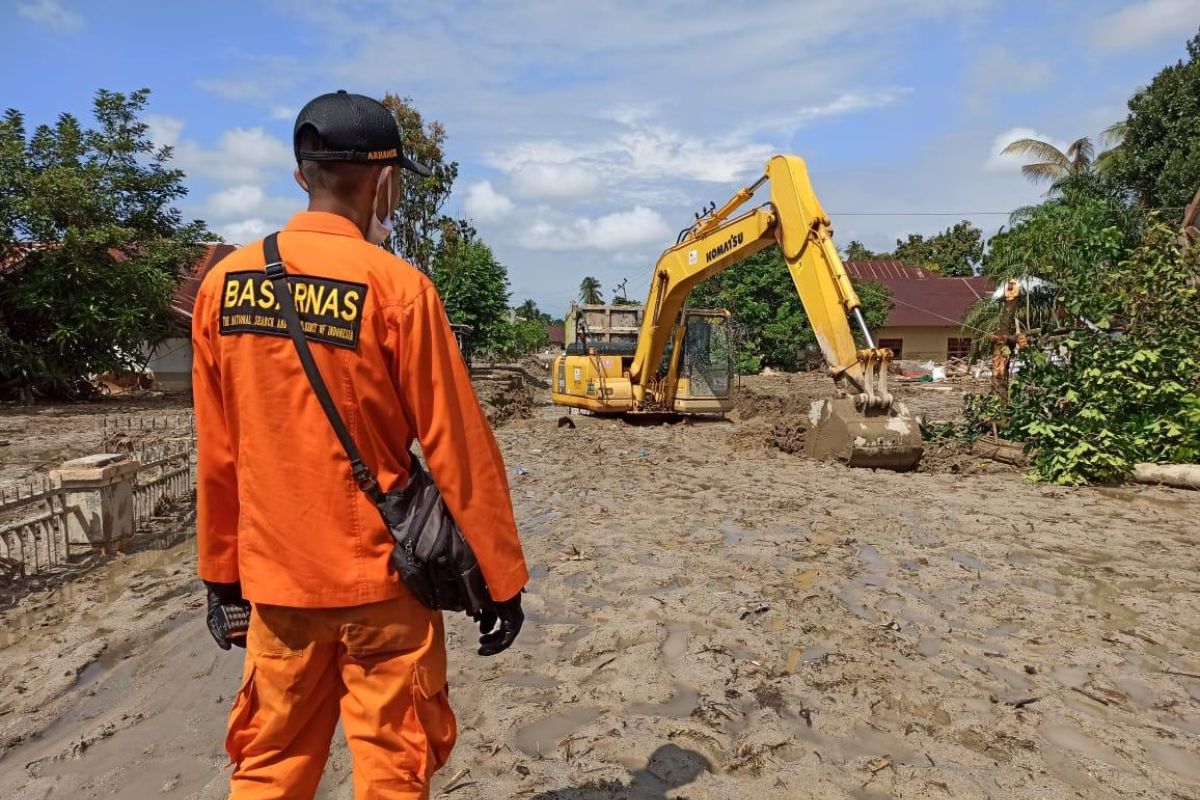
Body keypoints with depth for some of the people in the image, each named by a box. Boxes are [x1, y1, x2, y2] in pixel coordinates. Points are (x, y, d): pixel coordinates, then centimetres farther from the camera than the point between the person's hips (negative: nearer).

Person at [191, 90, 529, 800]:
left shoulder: (225, 282, 0)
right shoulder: (395, 285, -14)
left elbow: (217, 453, 4)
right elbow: (457, 450, -13)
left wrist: (222, 575, 14)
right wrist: (501, 581, -5)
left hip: (274, 579, 5)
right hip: (378, 579, -4)